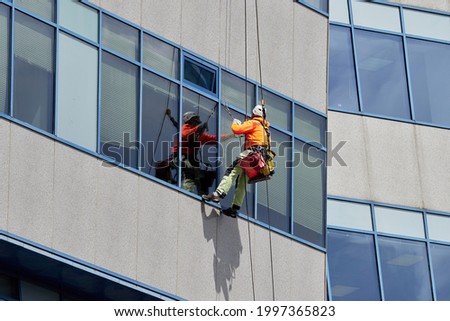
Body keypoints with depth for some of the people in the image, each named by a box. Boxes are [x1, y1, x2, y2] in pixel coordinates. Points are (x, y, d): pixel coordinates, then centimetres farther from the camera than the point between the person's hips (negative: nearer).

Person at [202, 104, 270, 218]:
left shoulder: (252, 123, 1)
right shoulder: (264, 127, 27)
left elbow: (236, 130, -6)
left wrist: (235, 123, 16)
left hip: (251, 152, -9)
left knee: (232, 171, -18)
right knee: (242, 182, 10)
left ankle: (218, 193, -34)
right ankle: (235, 207, 7)